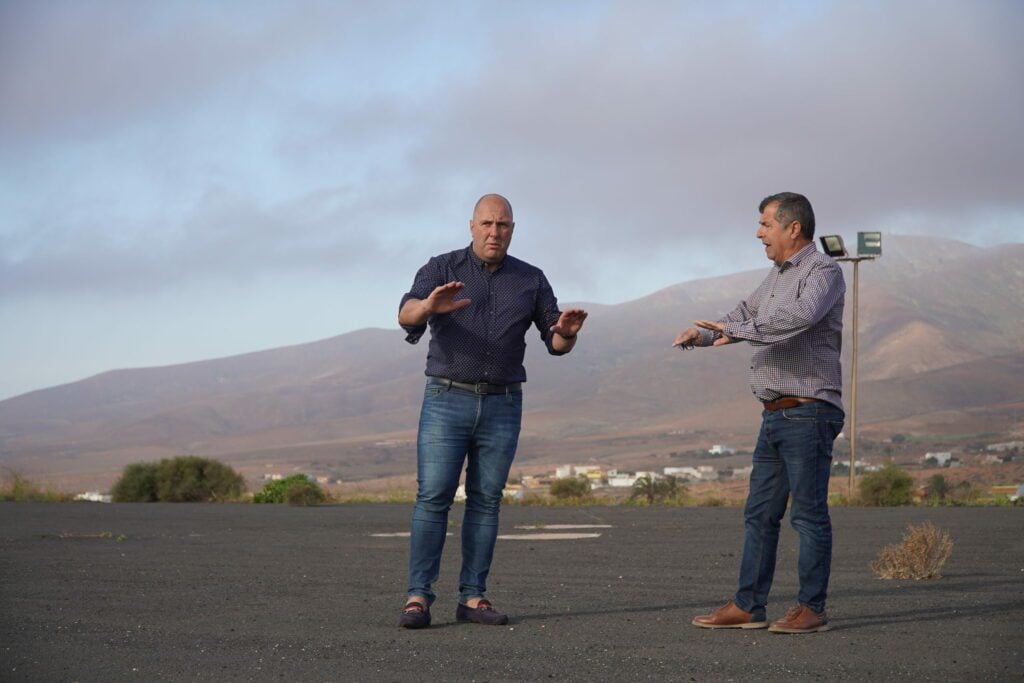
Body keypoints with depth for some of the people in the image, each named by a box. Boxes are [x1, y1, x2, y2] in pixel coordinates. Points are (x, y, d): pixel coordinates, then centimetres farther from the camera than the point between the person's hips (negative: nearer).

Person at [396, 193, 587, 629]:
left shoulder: (530, 280, 8)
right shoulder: (442, 269, 0)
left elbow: (556, 344, 6)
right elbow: (406, 315, -17)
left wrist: (567, 331, -19)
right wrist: (430, 305, -41)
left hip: (502, 405, 3)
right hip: (446, 400, -2)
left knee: (486, 500, 2)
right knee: (433, 498, -8)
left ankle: (473, 598, 6)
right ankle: (418, 598, -10)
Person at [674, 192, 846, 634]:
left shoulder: (823, 271, -10)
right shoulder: (778, 274, 18)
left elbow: (802, 314, -29)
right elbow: (746, 314, 29)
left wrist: (738, 329, -24)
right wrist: (704, 333, 11)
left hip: (808, 412, -9)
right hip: (775, 415, 9)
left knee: (808, 513, -4)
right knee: (760, 513, 9)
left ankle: (812, 609, 2)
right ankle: (747, 607, 12)